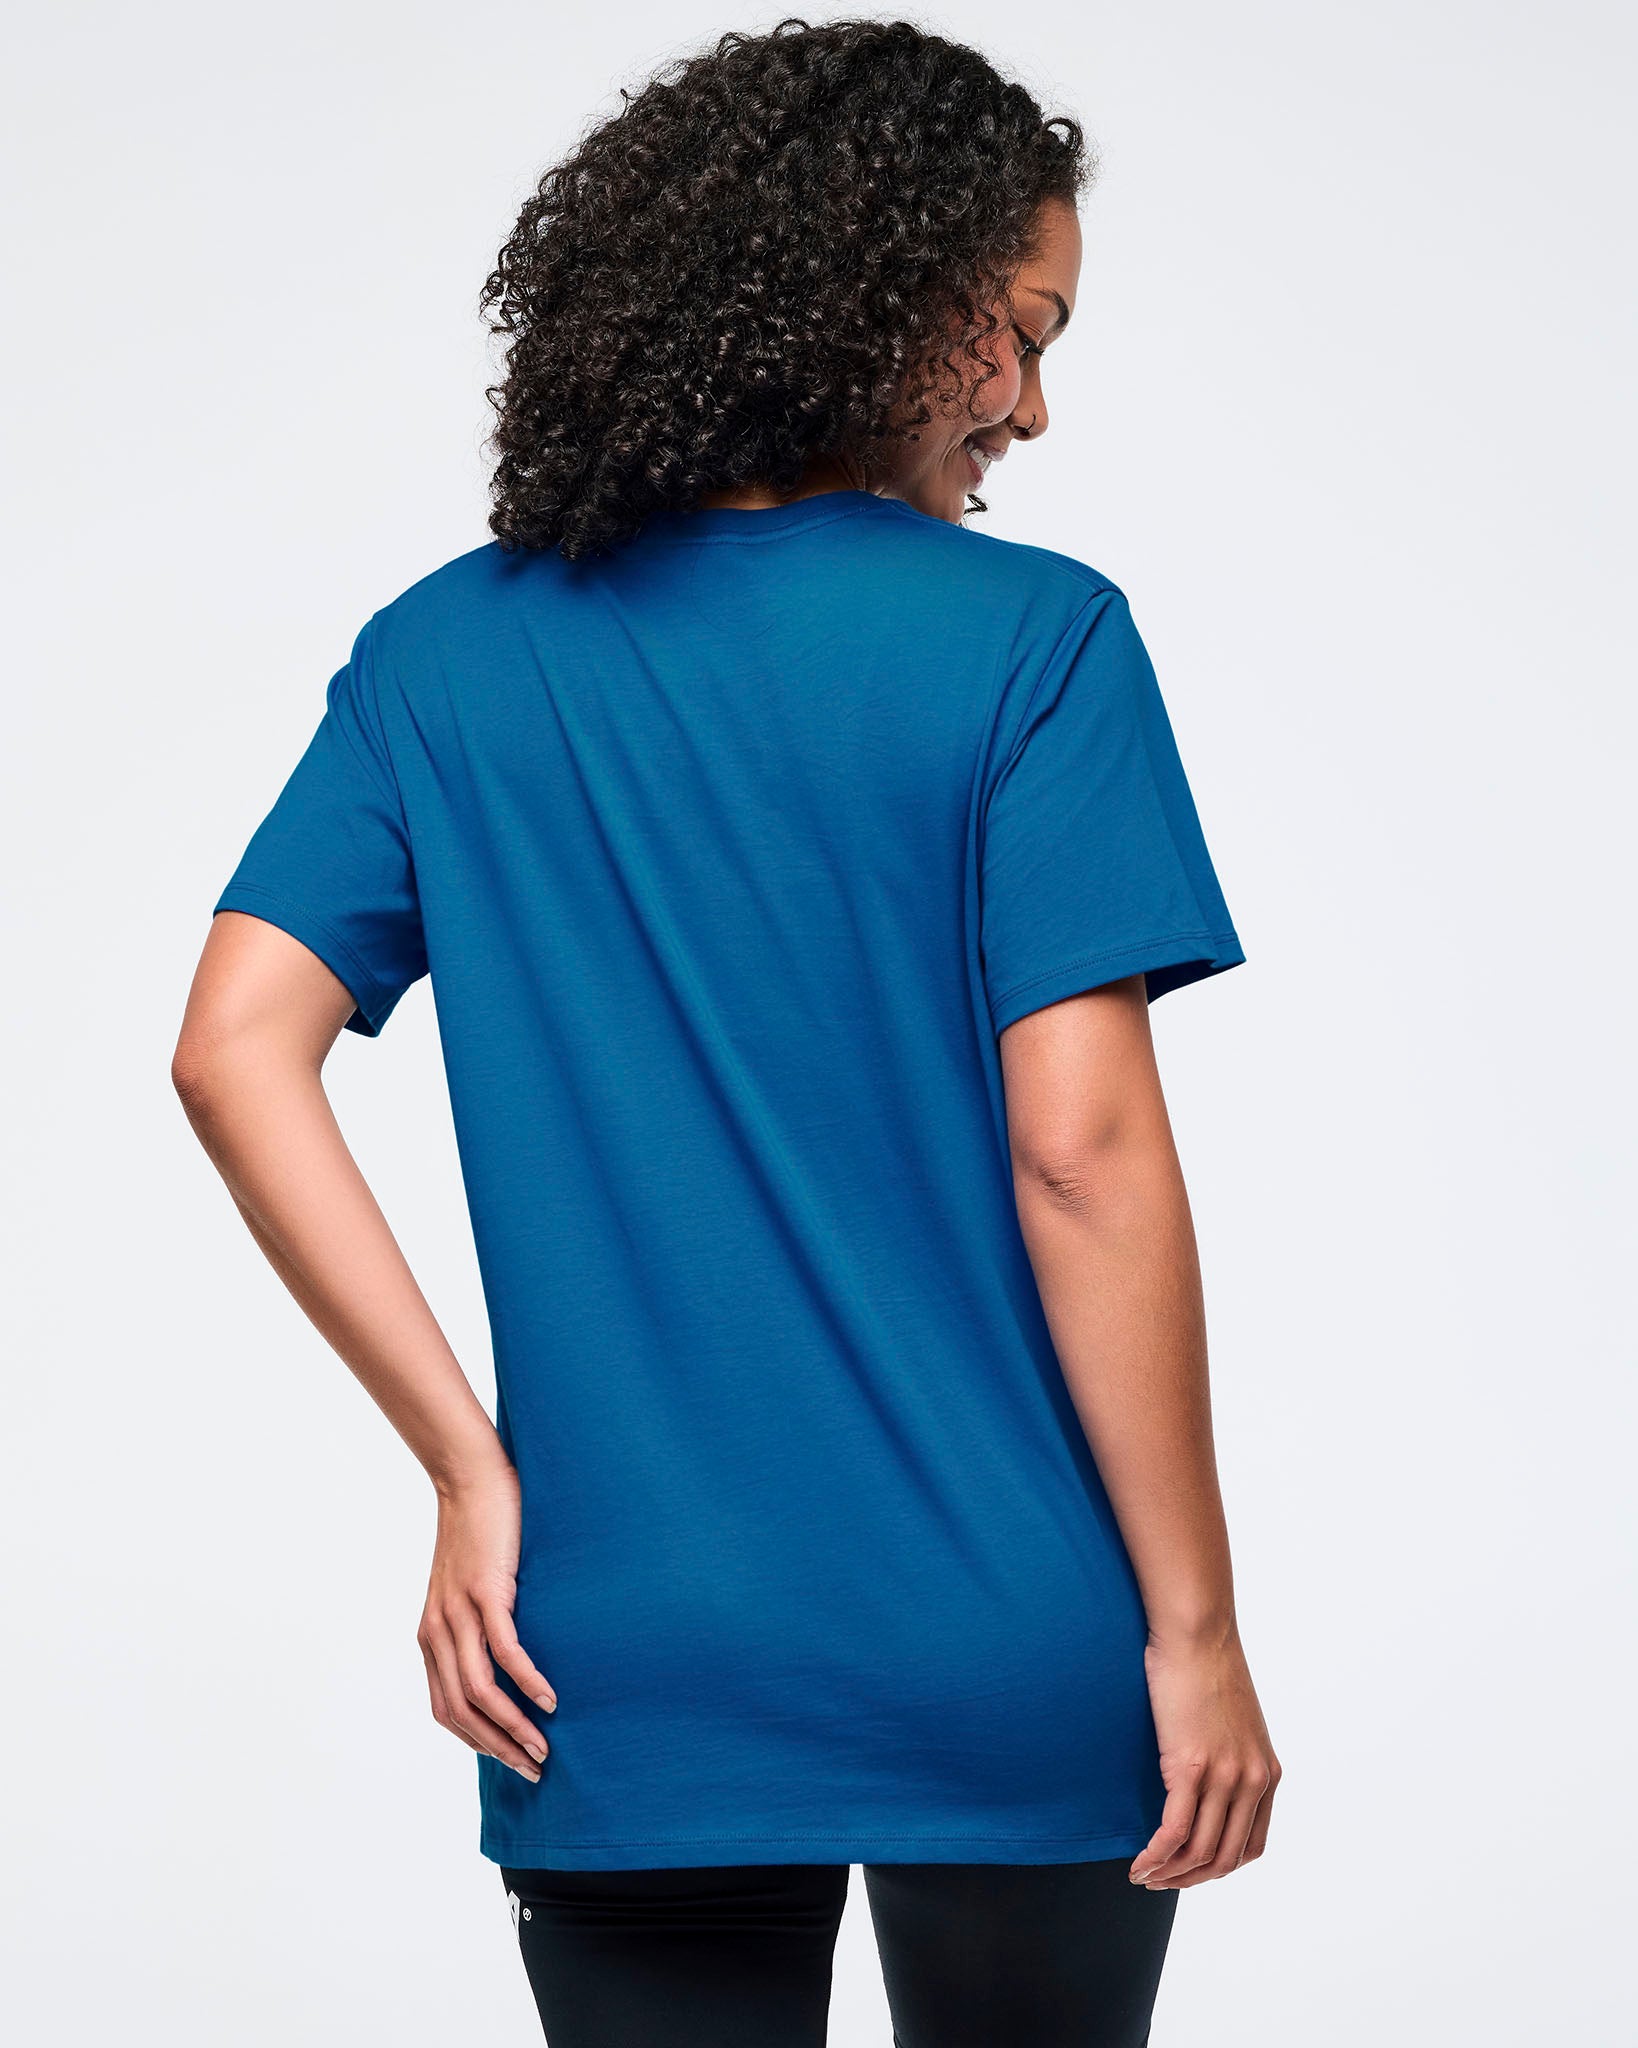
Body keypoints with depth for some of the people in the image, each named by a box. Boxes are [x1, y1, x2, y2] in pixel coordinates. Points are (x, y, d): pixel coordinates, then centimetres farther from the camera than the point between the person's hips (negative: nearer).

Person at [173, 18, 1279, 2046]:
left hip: (627, 1671, 3)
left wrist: (471, 1468, -3)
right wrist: (1194, 1625, -7)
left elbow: (234, 1050, -5)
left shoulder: (447, 656, 3)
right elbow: (1082, 1147, -13)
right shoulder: (1032, 642, -9)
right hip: (1006, 1662, -2)